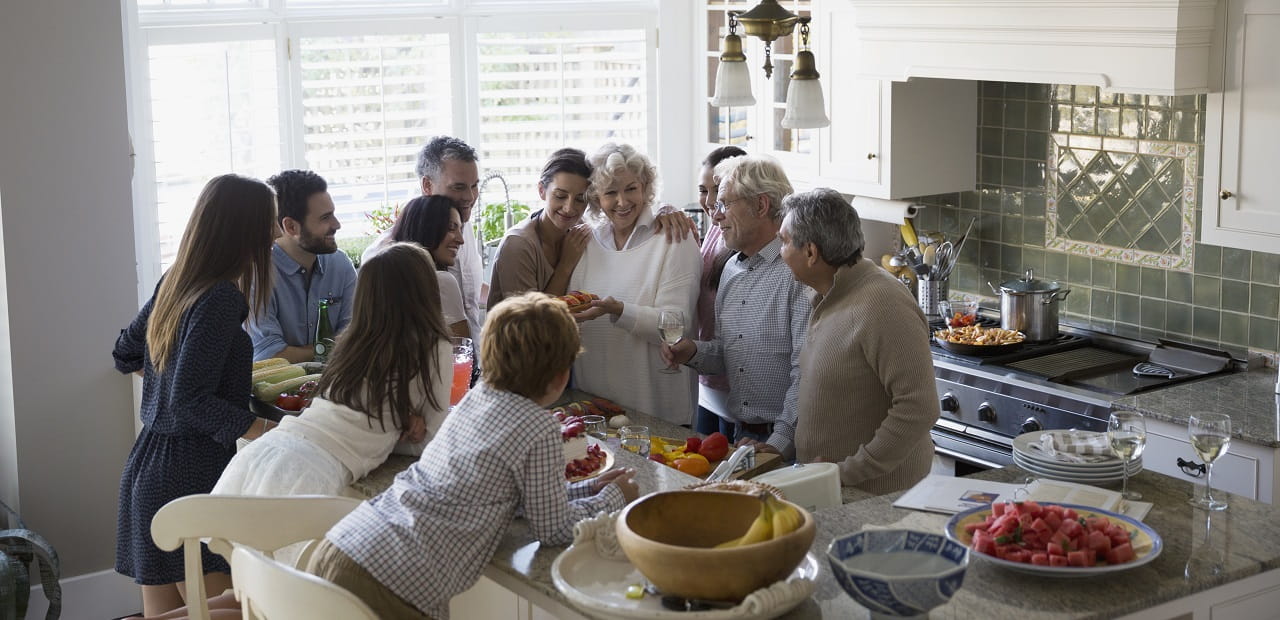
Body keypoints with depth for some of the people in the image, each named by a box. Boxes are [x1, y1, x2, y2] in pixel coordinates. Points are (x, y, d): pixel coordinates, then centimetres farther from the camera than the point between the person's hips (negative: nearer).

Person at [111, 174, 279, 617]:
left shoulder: (174, 283, 8)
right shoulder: (222, 298, -17)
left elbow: (126, 355, 23)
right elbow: (190, 402, -22)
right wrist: (271, 433, -25)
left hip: (148, 467, 9)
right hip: (193, 475, -9)